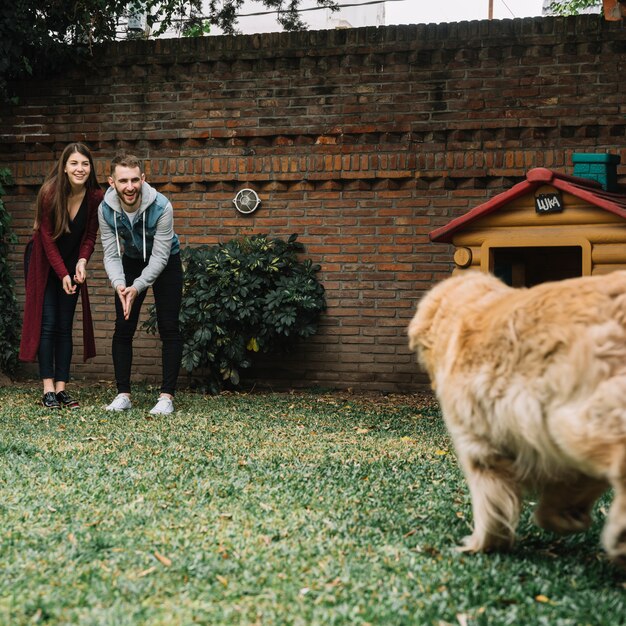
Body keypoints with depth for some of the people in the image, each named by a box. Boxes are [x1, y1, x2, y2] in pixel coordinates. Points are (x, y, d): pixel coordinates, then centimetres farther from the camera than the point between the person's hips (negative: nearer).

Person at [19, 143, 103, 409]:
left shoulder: (95, 197, -13)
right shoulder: (49, 193, -22)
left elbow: (90, 236, -4)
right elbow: (47, 237, -18)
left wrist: (82, 262, -23)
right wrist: (63, 274, -22)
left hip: (71, 265, 3)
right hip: (42, 262, -3)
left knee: (65, 326, 1)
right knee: (47, 324, -7)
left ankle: (61, 388, 2)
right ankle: (48, 389, -7)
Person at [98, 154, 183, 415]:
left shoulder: (161, 206, -32)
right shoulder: (106, 209, -22)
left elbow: (160, 256, -28)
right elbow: (111, 254, -17)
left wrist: (137, 287, -39)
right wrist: (119, 284, -36)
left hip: (165, 262, -3)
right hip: (131, 261, 3)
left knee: (169, 329, -8)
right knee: (123, 329, -1)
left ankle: (167, 396, -4)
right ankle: (123, 394, 6)